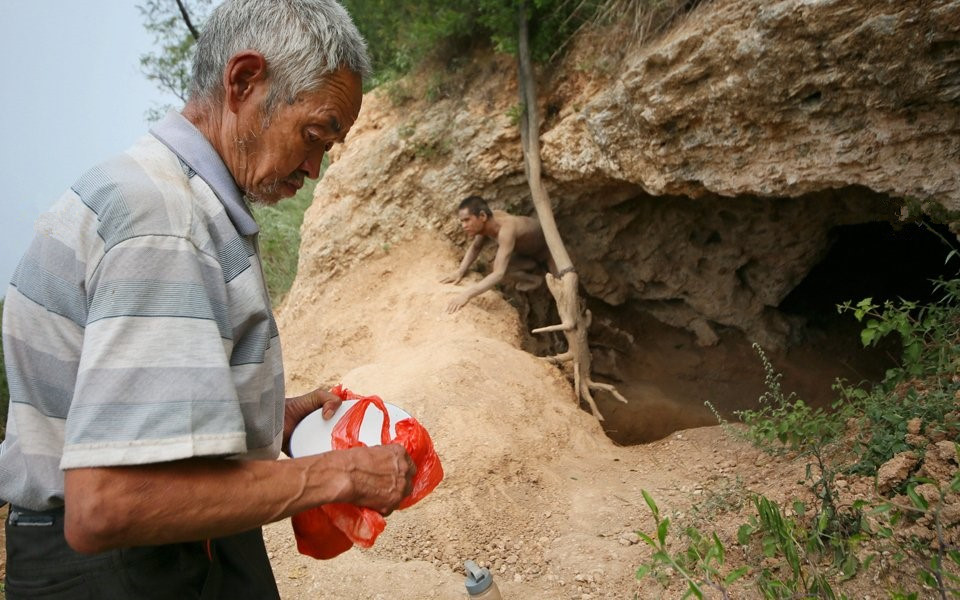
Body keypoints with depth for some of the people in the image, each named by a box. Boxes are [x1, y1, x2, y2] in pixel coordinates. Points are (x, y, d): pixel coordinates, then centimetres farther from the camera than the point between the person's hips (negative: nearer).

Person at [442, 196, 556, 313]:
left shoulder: (506, 230, -45)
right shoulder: (487, 221, -22)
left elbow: (499, 273, -51)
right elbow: (475, 247, -1)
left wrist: (466, 294, -58)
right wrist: (460, 272, -16)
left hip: (548, 247, -6)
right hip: (527, 252, 6)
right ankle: (534, 272, 8)